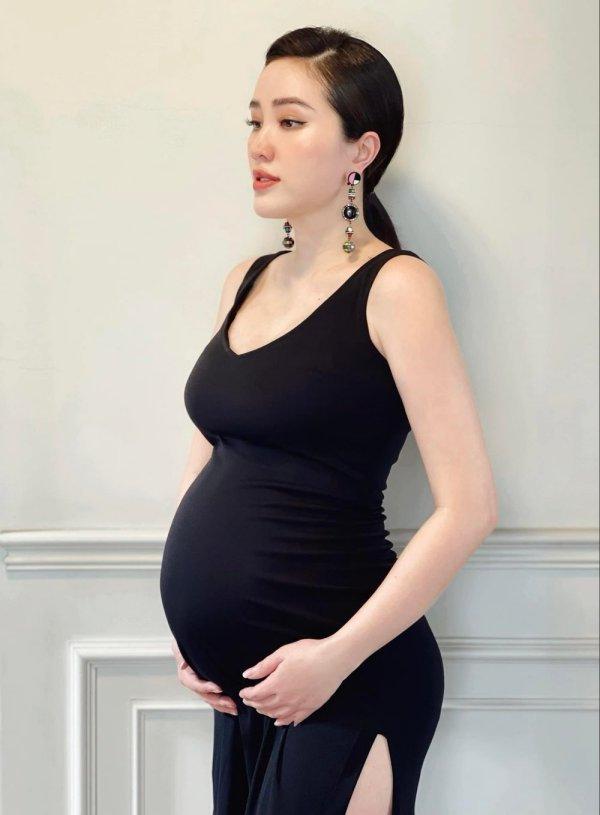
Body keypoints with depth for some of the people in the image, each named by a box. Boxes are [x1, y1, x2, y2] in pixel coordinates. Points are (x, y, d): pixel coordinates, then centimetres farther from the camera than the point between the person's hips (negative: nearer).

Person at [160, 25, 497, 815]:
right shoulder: (246, 282, 9)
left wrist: (339, 657, -17)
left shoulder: (393, 287, -11)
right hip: (241, 679, 6)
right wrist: (193, 630, 6)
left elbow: (468, 506, -16)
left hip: (344, 681, -6)